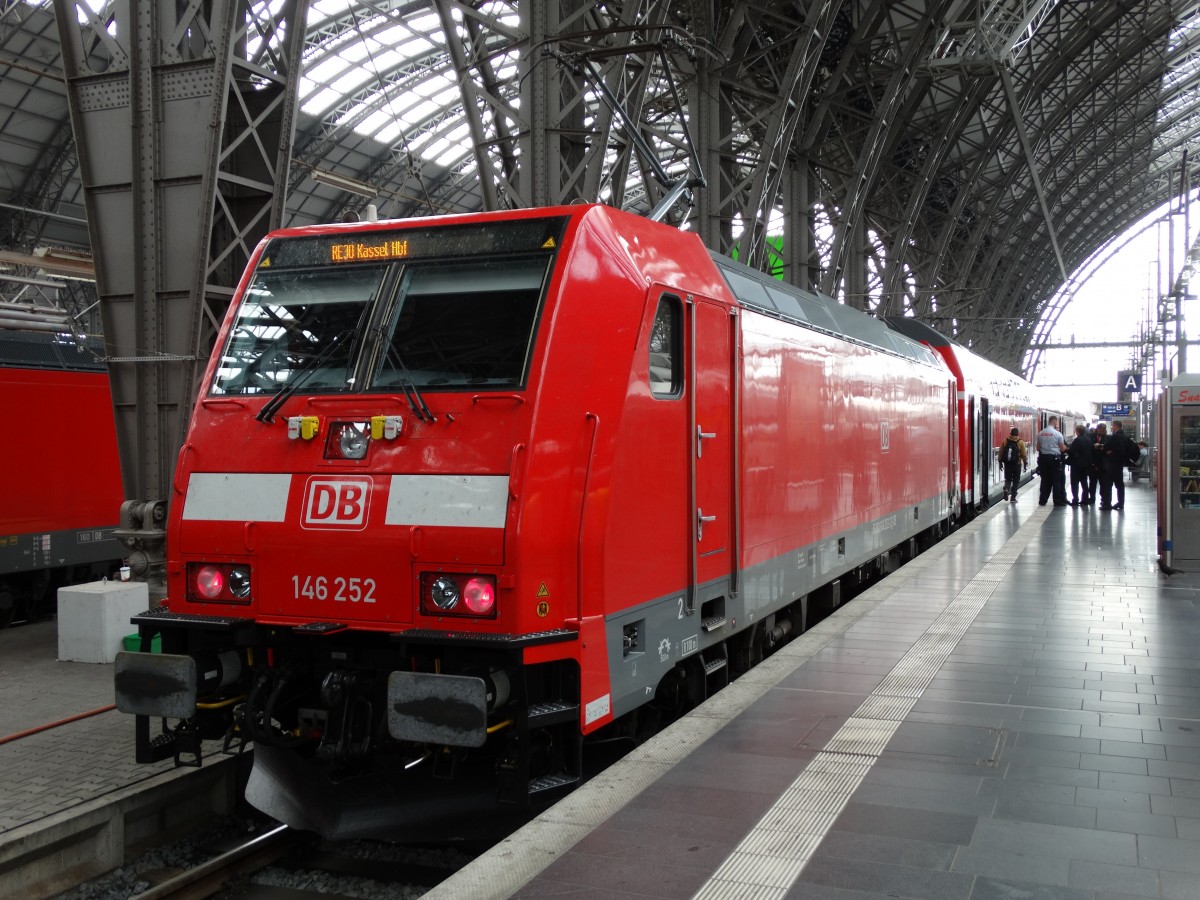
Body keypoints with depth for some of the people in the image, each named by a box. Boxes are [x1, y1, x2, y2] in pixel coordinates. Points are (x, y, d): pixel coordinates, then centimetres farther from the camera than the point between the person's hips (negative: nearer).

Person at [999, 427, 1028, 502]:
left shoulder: (1005, 441, 0)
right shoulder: (1020, 442, -7)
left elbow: (1001, 452, 3)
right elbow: (1024, 454, -6)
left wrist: (1000, 462, 12)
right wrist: (1025, 464, 3)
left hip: (1007, 464, 2)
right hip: (1017, 465, -2)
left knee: (1008, 479, 16)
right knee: (1016, 481, 8)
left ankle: (1006, 489, -13)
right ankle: (1013, 497, 8)